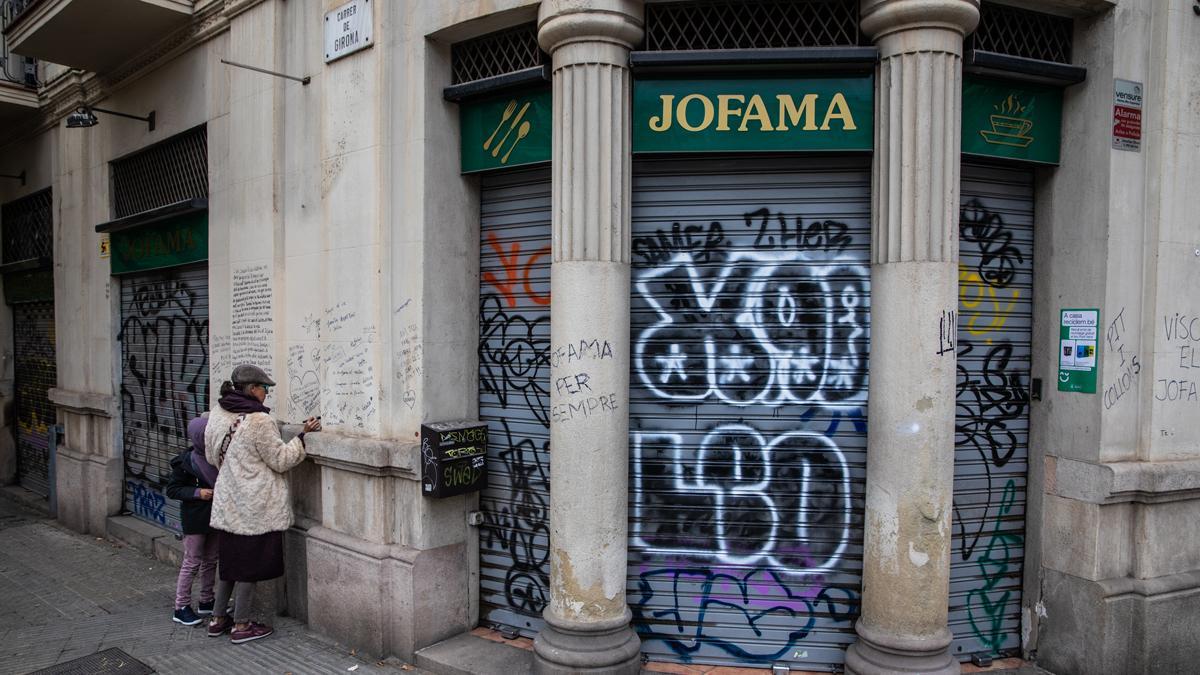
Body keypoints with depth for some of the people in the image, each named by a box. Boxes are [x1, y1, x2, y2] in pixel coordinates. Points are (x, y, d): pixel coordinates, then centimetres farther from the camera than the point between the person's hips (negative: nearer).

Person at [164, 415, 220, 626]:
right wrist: (197, 492, -19)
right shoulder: (186, 461, -14)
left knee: (211, 561, 15)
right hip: (195, 519, -5)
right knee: (192, 563, 0)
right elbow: (172, 489, -9)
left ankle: (206, 601, 28)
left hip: (215, 516, 6)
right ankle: (181, 607, 11)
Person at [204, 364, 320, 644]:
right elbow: (280, 460, -13)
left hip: (227, 503, 8)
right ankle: (241, 625, 15)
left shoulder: (217, 413, 4)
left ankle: (218, 619, 29)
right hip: (254, 506, -8)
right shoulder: (259, 421, -20)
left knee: (231, 560, 20)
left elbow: (212, 456, 16)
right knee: (250, 564, 5)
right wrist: (303, 435, -8)